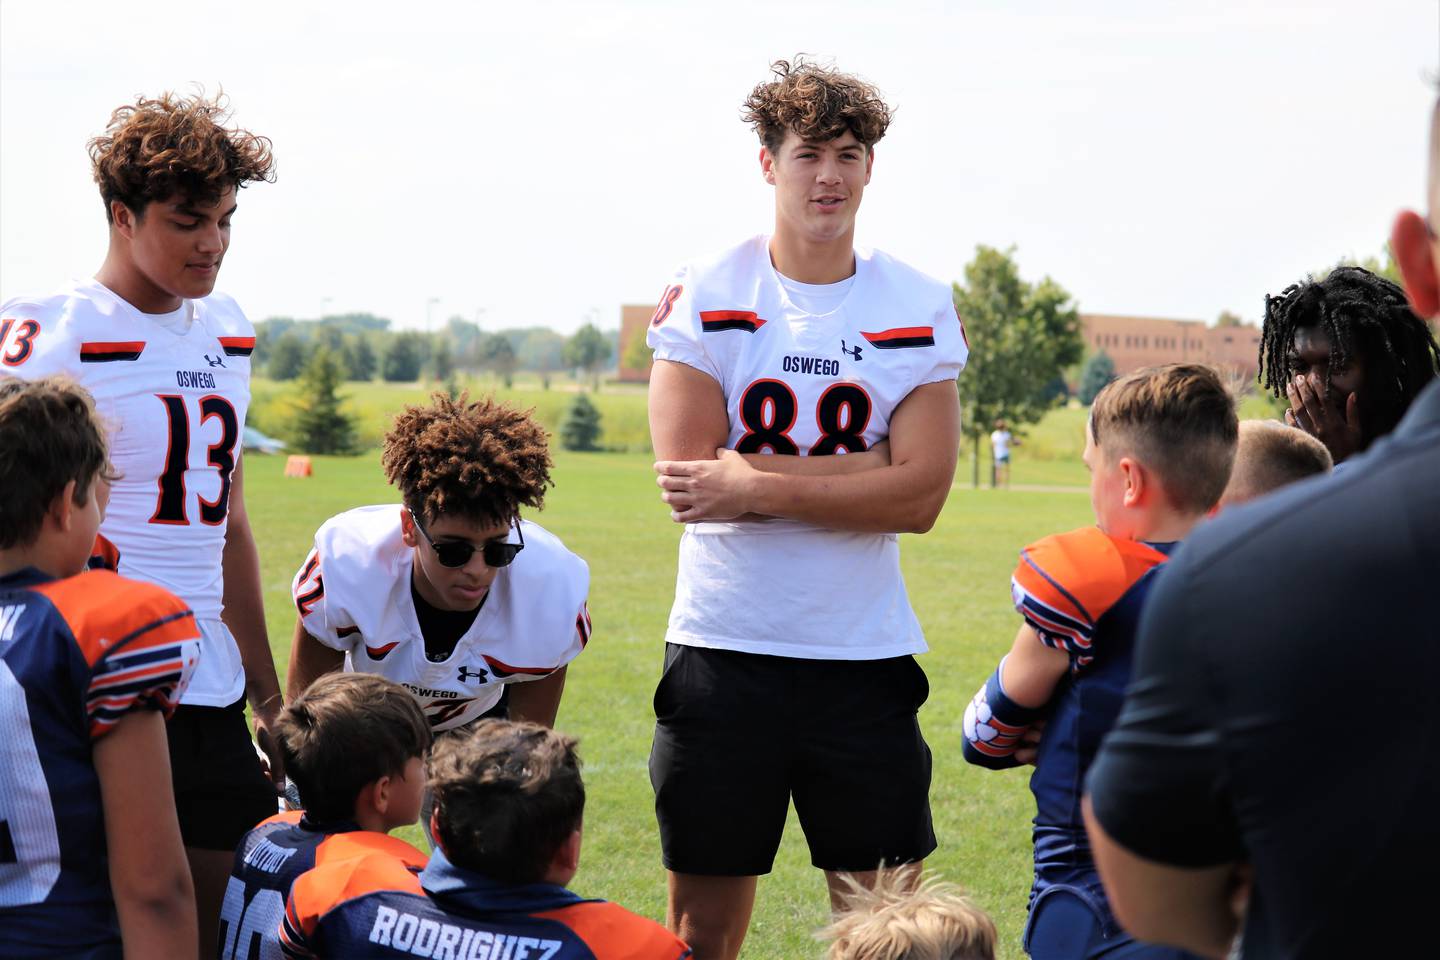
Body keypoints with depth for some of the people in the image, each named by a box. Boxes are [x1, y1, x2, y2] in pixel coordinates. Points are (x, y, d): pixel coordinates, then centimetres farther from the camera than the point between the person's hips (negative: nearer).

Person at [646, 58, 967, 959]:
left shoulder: (920, 309, 2)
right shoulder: (704, 296, -1)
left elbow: (919, 496, -8)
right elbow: (691, 479, -11)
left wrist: (755, 487, -16)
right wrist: (858, 465, -12)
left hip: (866, 655, 1)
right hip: (722, 649, -1)